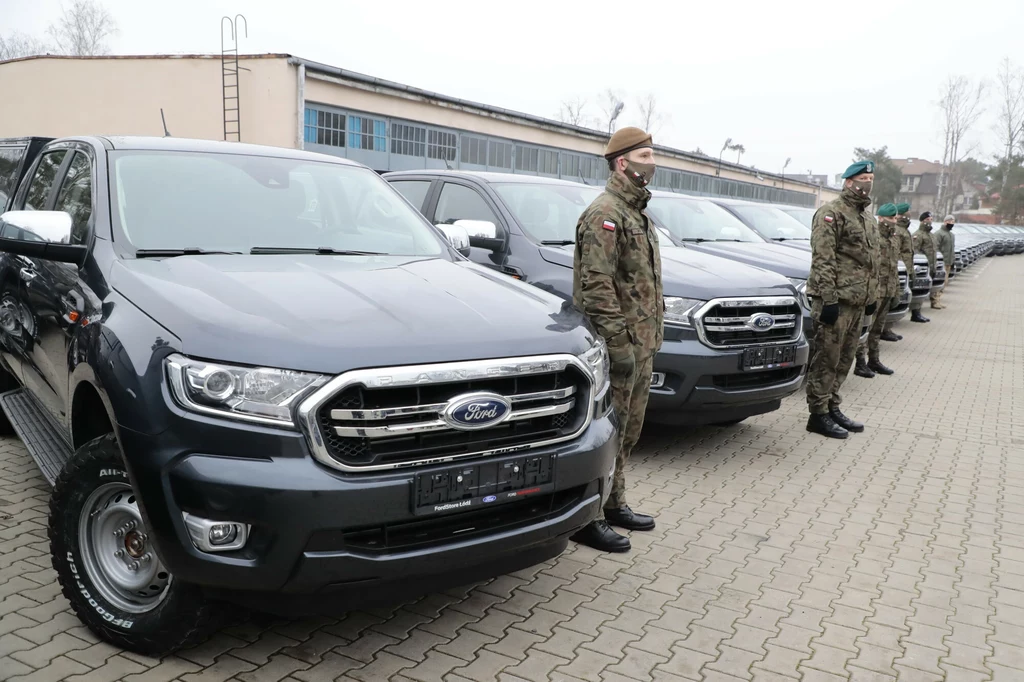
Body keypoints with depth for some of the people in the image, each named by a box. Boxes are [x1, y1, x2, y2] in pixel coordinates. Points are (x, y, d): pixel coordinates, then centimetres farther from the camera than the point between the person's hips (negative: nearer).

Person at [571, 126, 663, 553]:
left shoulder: (636, 212, 19)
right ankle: (587, 520, 7)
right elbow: (596, 285, -21)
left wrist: (651, 333, 20)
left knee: (627, 431, 17)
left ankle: (613, 505, 31)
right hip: (620, 345, -10)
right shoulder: (604, 214, -13)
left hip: (641, 344, 10)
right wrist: (618, 342, -23)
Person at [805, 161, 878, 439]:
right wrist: (829, 298, -21)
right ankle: (818, 414, 2)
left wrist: (871, 295, 22)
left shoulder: (866, 217, 20)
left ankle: (832, 408, 23)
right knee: (826, 360, -4)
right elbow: (823, 260, -16)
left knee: (843, 359, 13)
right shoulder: (831, 213, -8)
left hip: (856, 301, 9)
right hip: (836, 299, -9)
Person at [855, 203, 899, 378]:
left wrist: (896, 290, 20)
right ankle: (860, 363, 0)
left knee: (877, 327, 15)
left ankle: (873, 360, 24)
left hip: (887, 291, 9)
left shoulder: (895, 239, 17)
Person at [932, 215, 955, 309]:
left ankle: (938, 300, 16)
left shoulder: (951, 234, 20)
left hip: (948, 263, 9)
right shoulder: (939, 233, -9)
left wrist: (951, 262, 22)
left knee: (944, 282, 9)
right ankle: (934, 301, -9)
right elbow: (935, 248, -16)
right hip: (941, 263, -9)